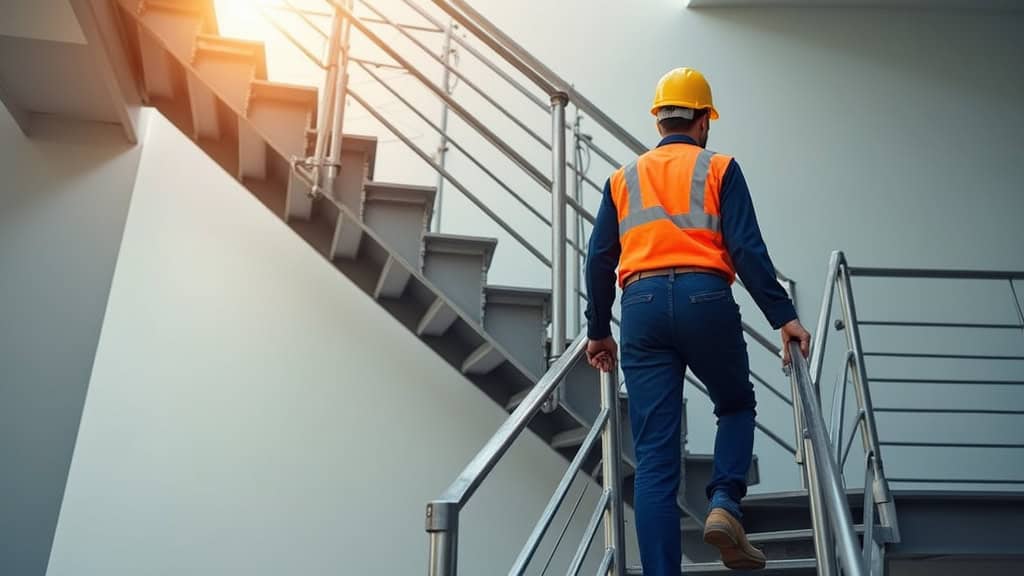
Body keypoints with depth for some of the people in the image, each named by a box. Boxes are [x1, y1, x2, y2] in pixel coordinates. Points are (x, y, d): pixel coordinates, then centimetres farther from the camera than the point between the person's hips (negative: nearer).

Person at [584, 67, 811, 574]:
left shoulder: (623, 178, 19)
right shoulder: (718, 168, 11)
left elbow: (599, 260, 14)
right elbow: (747, 250, -1)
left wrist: (598, 332, 21)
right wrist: (784, 317, 0)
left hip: (642, 307, 2)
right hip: (704, 300, -2)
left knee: (654, 456, 3)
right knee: (736, 405, 23)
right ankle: (724, 504, 2)